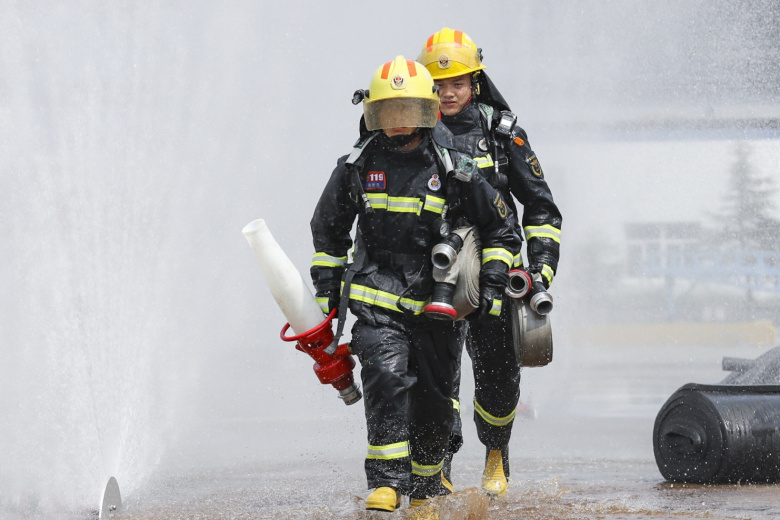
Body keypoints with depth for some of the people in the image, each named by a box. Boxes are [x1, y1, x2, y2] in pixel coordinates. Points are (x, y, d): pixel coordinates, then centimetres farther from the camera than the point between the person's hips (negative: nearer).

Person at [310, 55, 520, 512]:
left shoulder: (452, 169, -1)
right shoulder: (357, 166, 2)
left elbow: (501, 229, 10)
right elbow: (328, 230, 17)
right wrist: (326, 291, 14)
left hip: (435, 299, 1)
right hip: (376, 298, 0)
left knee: (435, 397, 6)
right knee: (386, 379, -21)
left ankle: (427, 482, 29)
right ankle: (387, 482, -18)